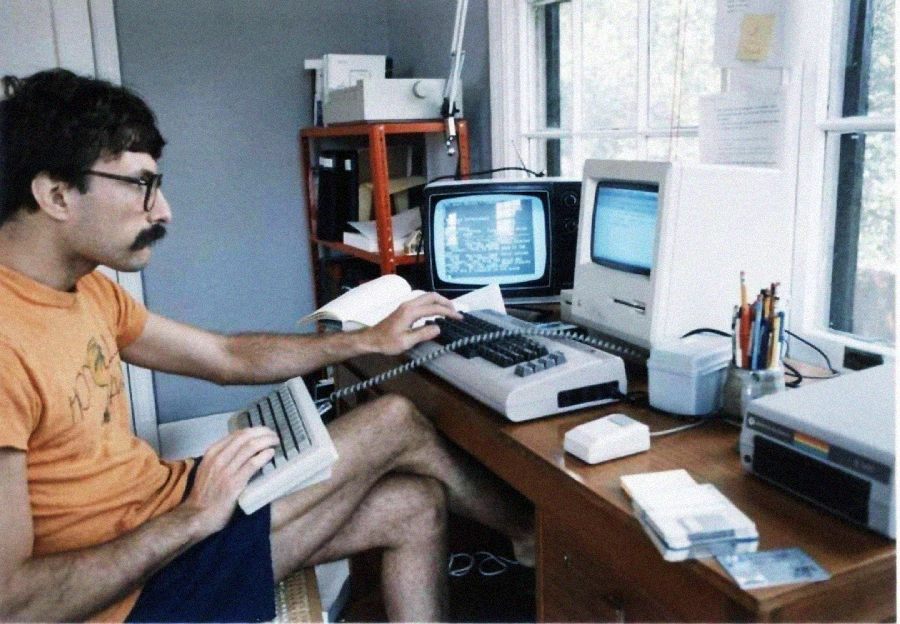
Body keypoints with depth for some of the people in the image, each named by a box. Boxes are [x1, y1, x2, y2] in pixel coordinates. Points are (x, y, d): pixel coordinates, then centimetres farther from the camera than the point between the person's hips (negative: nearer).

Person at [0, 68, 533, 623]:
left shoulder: (86, 287, 4)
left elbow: (229, 357, 11)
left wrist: (371, 340, 9)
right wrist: (195, 516, -23)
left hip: (160, 507, 9)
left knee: (415, 508, 3)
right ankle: (534, 532, 19)